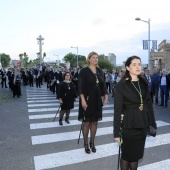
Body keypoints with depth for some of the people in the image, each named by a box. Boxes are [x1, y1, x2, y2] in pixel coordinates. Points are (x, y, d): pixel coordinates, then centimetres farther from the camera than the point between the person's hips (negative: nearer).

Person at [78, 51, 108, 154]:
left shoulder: (100, 71, 8)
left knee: (95, 122, 10)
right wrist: (83, 100, -19)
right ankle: (86, 144, 17)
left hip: (97, 100, 5)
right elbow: (80, 87, -11)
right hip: (87, 100, -4)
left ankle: (92, 143, 23)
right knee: (87, 122, 3)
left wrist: (106, 96, -1)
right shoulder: (84, 71, -6)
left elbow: (103, 85, 10)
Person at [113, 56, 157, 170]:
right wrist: (117, 132, -12)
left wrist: (152, 123, 8)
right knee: (127, 155, 10)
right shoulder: (121, 85, -12)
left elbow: (149, 104, 10)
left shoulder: (144, 83, 4)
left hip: (142, 124, 5)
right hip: (129, 125, -5)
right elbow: (117, 110, -12)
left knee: (137, 154, 17)